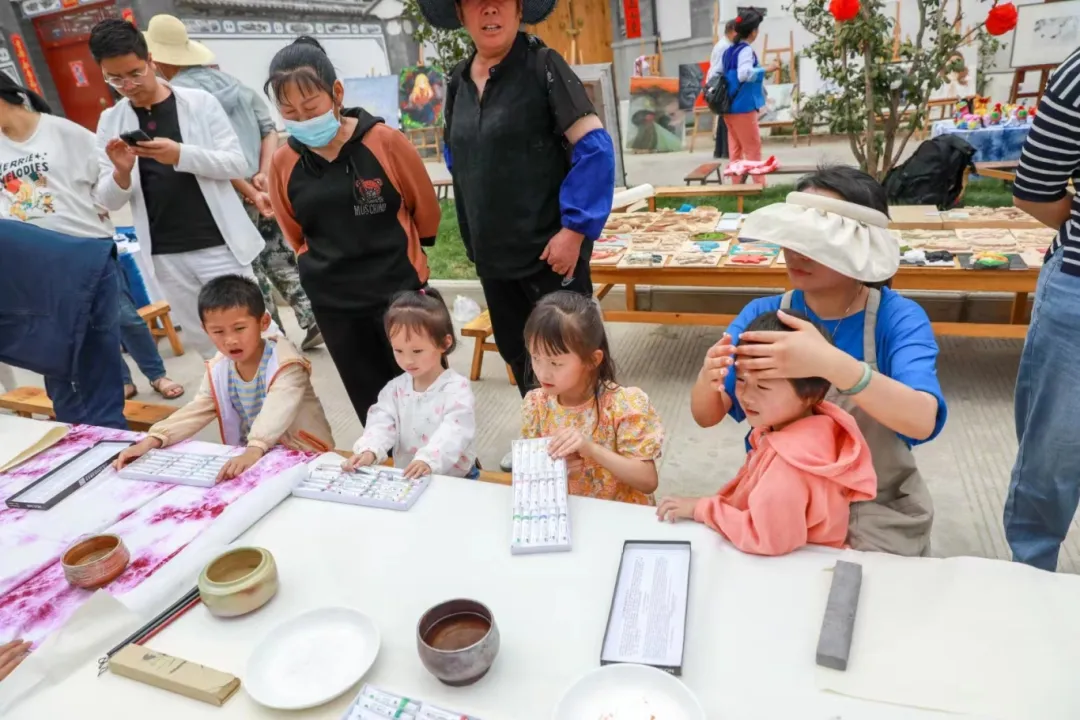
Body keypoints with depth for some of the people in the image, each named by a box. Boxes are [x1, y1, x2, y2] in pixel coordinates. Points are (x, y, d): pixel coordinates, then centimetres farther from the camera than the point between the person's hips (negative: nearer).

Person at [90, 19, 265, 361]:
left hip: (219, 245, -3)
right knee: (204, 342, 12)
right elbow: (109, 201, 6)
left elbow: (237, 163, -6)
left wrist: (182, 155, -21)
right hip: (165, 256, 3)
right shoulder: (110, 122, 7)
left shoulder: (199, 102, 0)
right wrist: (121, 172, -16)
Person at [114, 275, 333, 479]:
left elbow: (277, 411, -34)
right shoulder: (218, 369, 1)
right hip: (248, 455, 6)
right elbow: (194, 412, -1)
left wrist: (255, 450, -51)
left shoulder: (285, 362, -19)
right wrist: (152, 440, -17)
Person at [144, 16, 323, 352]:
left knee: (249, 274, 5)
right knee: (280, 260, 14)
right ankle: (314, 320, 12)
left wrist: (251, 194, -14)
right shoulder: (232, 81, 11)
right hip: (262, 191, 6)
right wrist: (264, 175, -4)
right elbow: (269, 130, 6)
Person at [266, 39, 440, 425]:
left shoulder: (385, 141, -12)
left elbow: (425, 209, 2)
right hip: (333, 302, 3)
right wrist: (326, 265, 13)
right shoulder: (283, 163, -4)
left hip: (399, 289, -3)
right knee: (371, 405, 15)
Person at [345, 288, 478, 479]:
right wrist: (369, 450, -27)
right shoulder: (395, 388, 5)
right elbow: (381, 423, -6)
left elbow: (454, 432, -22)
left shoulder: (457, 389, -11)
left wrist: (428, 460, -40)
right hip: (405, 478, 3)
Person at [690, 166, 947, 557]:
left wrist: (830, 363, -46)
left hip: (876, 516, -1)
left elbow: (923, 421, -30)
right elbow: (706, 416, -12)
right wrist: (707, 379, -35)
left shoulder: (899, 318, -14)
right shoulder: (762, 312, -8)